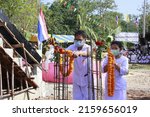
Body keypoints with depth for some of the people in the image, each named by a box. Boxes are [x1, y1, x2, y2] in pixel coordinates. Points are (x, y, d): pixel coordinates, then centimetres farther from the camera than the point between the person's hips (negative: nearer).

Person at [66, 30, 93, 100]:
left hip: (87, 78, -3)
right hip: (77, 78, 3)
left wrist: (79, 53, -61)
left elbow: (88, 53, -40)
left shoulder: (87, 48, -16)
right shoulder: (73, 47, -5)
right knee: (77, 98, 8)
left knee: (87, 98, 1)